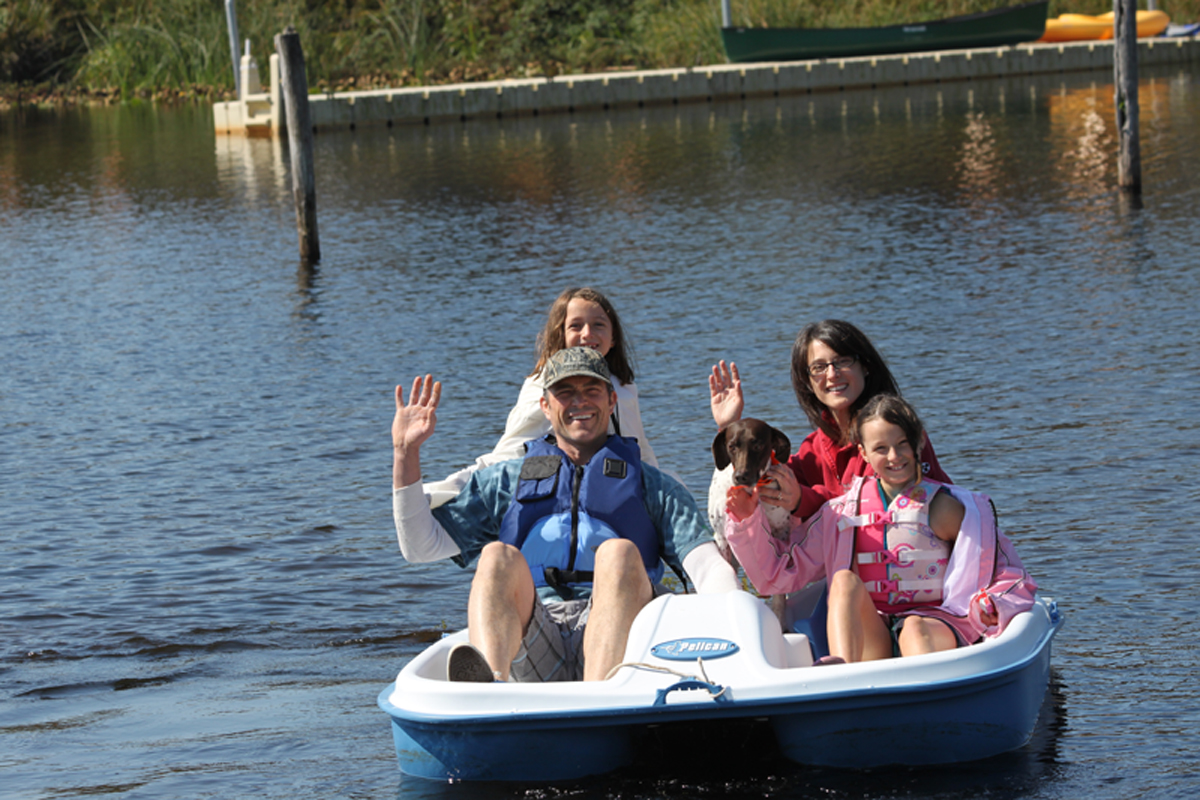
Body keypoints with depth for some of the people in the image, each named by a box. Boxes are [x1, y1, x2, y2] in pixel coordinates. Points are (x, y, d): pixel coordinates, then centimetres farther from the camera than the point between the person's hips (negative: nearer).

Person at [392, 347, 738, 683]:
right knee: (498, 556, -27)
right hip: (531, 650, 1)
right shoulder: (505, 482, 27)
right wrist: (406, 451, 10)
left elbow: (710, 569, 8)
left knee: (620, 552, -29)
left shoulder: (656, 489, 23)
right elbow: (420, 545, 19)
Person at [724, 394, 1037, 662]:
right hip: (867, 637, 2)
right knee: (845, 580, -24)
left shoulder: (943, 507, 7)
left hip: (935, 626, -2)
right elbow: (777, 573, 16)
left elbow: (1011, 579, 6)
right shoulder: (841, 513, 16)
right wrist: (747, 520, 4)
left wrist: (991, 606, -16)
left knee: (916, 629, -35)